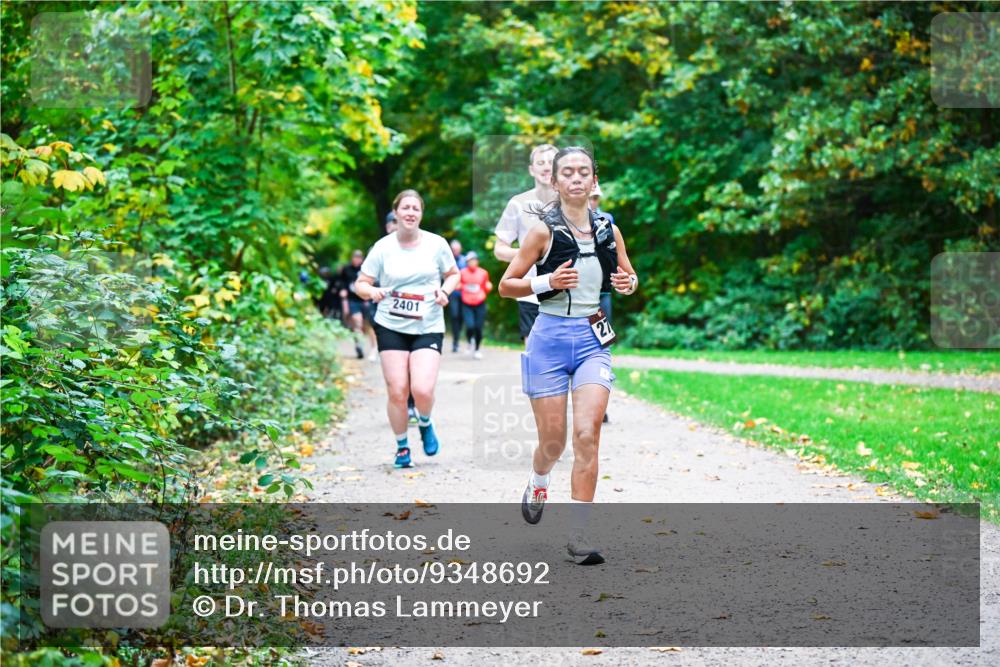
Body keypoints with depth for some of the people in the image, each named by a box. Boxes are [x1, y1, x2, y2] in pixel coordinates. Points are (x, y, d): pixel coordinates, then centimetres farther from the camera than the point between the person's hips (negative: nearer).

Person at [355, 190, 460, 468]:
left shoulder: (436, 244, 0)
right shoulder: (383, 247, -1)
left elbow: (453, 274, 15)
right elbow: (361, 284, 3)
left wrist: (445, 291, -6)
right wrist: (372, 292, -19)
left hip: (428, 328, 0)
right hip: (391, 327, 0)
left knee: (422, 389, -16)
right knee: (397, 391, -3)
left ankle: (425, 424, 19)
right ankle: (402, 447, 18)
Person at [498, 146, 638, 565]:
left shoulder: (609, 229, 6)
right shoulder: (544, 230, -5)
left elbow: (629, 277, 20)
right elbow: (506, 285, -3)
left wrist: (629, 284, -4)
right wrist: (548, 281, -19)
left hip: (593, 341, 2)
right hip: (551, 338, -2)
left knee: (587, 434, -11)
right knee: (553, 440, 5)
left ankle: (578, 536, -7)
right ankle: (538, 483, 42)